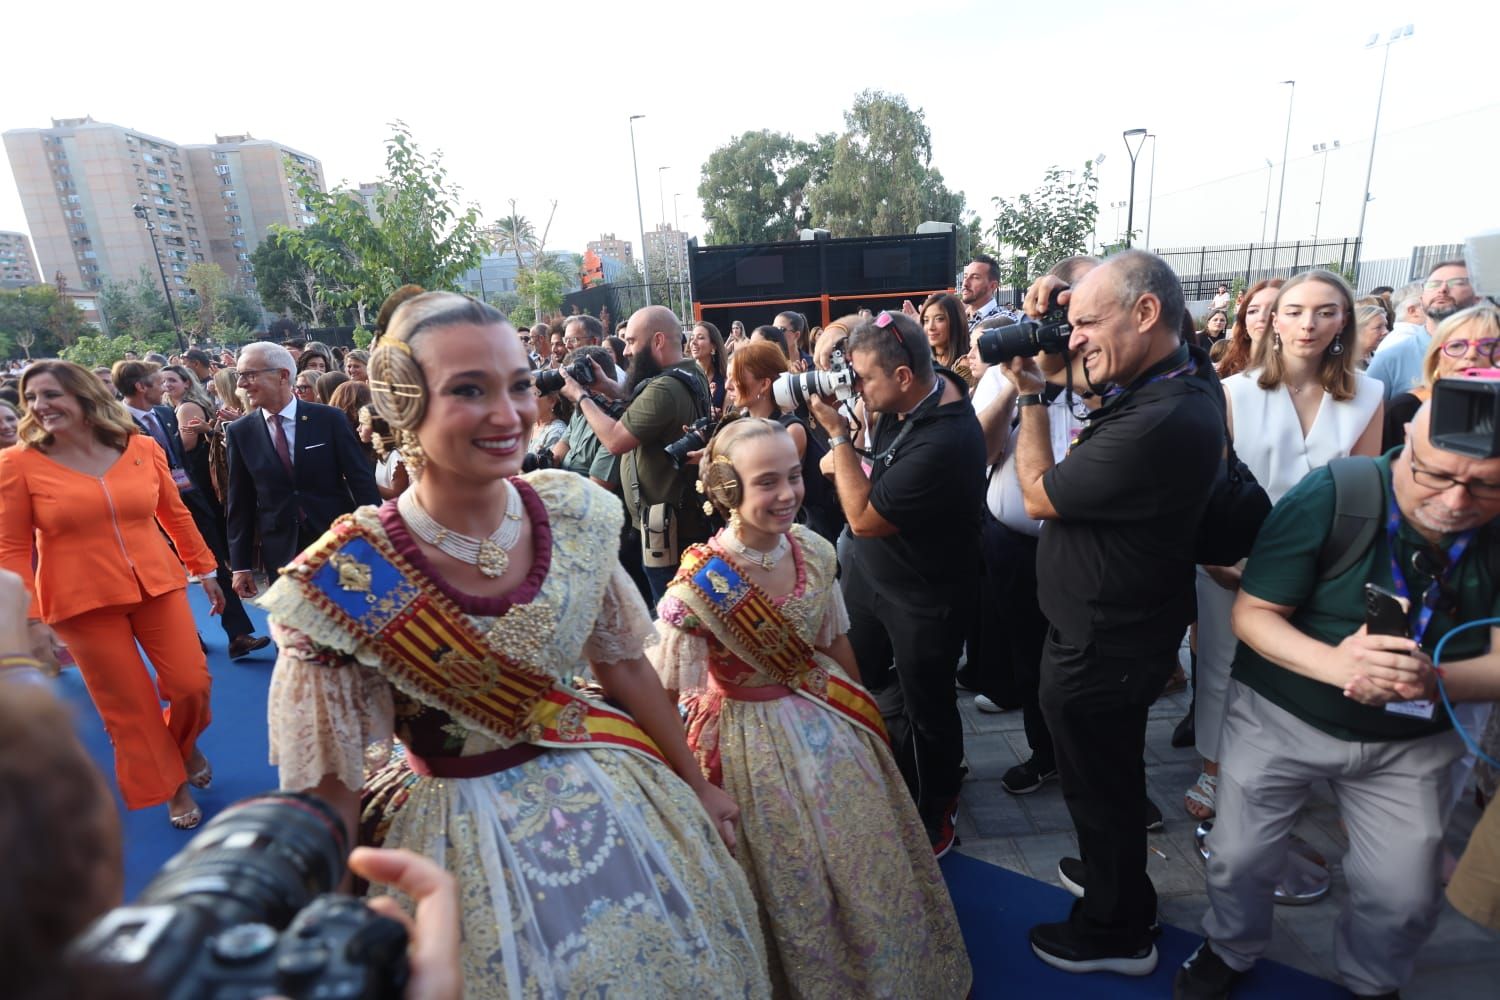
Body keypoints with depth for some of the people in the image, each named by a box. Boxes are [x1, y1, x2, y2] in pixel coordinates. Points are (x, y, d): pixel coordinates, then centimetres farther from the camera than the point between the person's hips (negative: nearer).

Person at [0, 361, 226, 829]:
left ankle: (184, 746, 37)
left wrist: (205, 569, 14)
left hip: (158, 586, 2)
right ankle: (171, 786, 27)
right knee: (128, 706, 7)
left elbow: (175, 514, 10)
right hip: (81, 602, -1)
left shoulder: (143, 448, -2)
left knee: (192, 685, 3)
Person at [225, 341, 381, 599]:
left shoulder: (329, 419, -4)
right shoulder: (240, 432, 3)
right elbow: (240, 502, 6)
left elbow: (362, 480, -4)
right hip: (282, 554, 2)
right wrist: (241, 564, 4)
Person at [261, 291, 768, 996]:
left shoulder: (574, 513, -12)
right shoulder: (347, 583, -22)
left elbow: (624, 665, 0)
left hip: (612, 800, 4)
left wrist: (696, 784, 9)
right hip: (459, 833, -3)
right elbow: (330, 792, -10)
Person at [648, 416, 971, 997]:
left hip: (831, 724, 6)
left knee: (867, 863, 24)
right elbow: (662, 697, -18)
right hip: (756, 741, -5)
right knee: (796, 888, 17)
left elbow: (837, 645, 3)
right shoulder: (698, 584, -27)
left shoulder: (814, 552, -11)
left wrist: (861, 709, 13)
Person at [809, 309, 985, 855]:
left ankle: (936, 812, 41)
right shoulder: (926, 389, -8)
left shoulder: (943, 444, -35)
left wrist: (838, 433, -25)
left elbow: (864, 518, -28)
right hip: (870, 574, 8)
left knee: (925, 710, 13)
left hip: (924, 601, -8)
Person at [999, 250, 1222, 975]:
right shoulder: (1181, 373, -2)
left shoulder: (1162, 423, -33)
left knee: (1099, 784, 14)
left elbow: (1039, 496, -21)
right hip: (1115, 627, 9)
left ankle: (1115, 933, 38)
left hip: (1101, 649, -9)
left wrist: (1030, 396, -13)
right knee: (1110, 773, 29)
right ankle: (1110, 870, 53)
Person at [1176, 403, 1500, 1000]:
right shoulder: (1329, 497, -21)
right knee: (1240, 858, 7)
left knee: (1406, 896, 8)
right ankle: (1230, 951, 40)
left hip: (1410, 740, 3)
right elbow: (1252, 612, -18)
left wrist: (1434, 679, -33)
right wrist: (1334, 663, -37)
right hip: (1281, 717, -2)